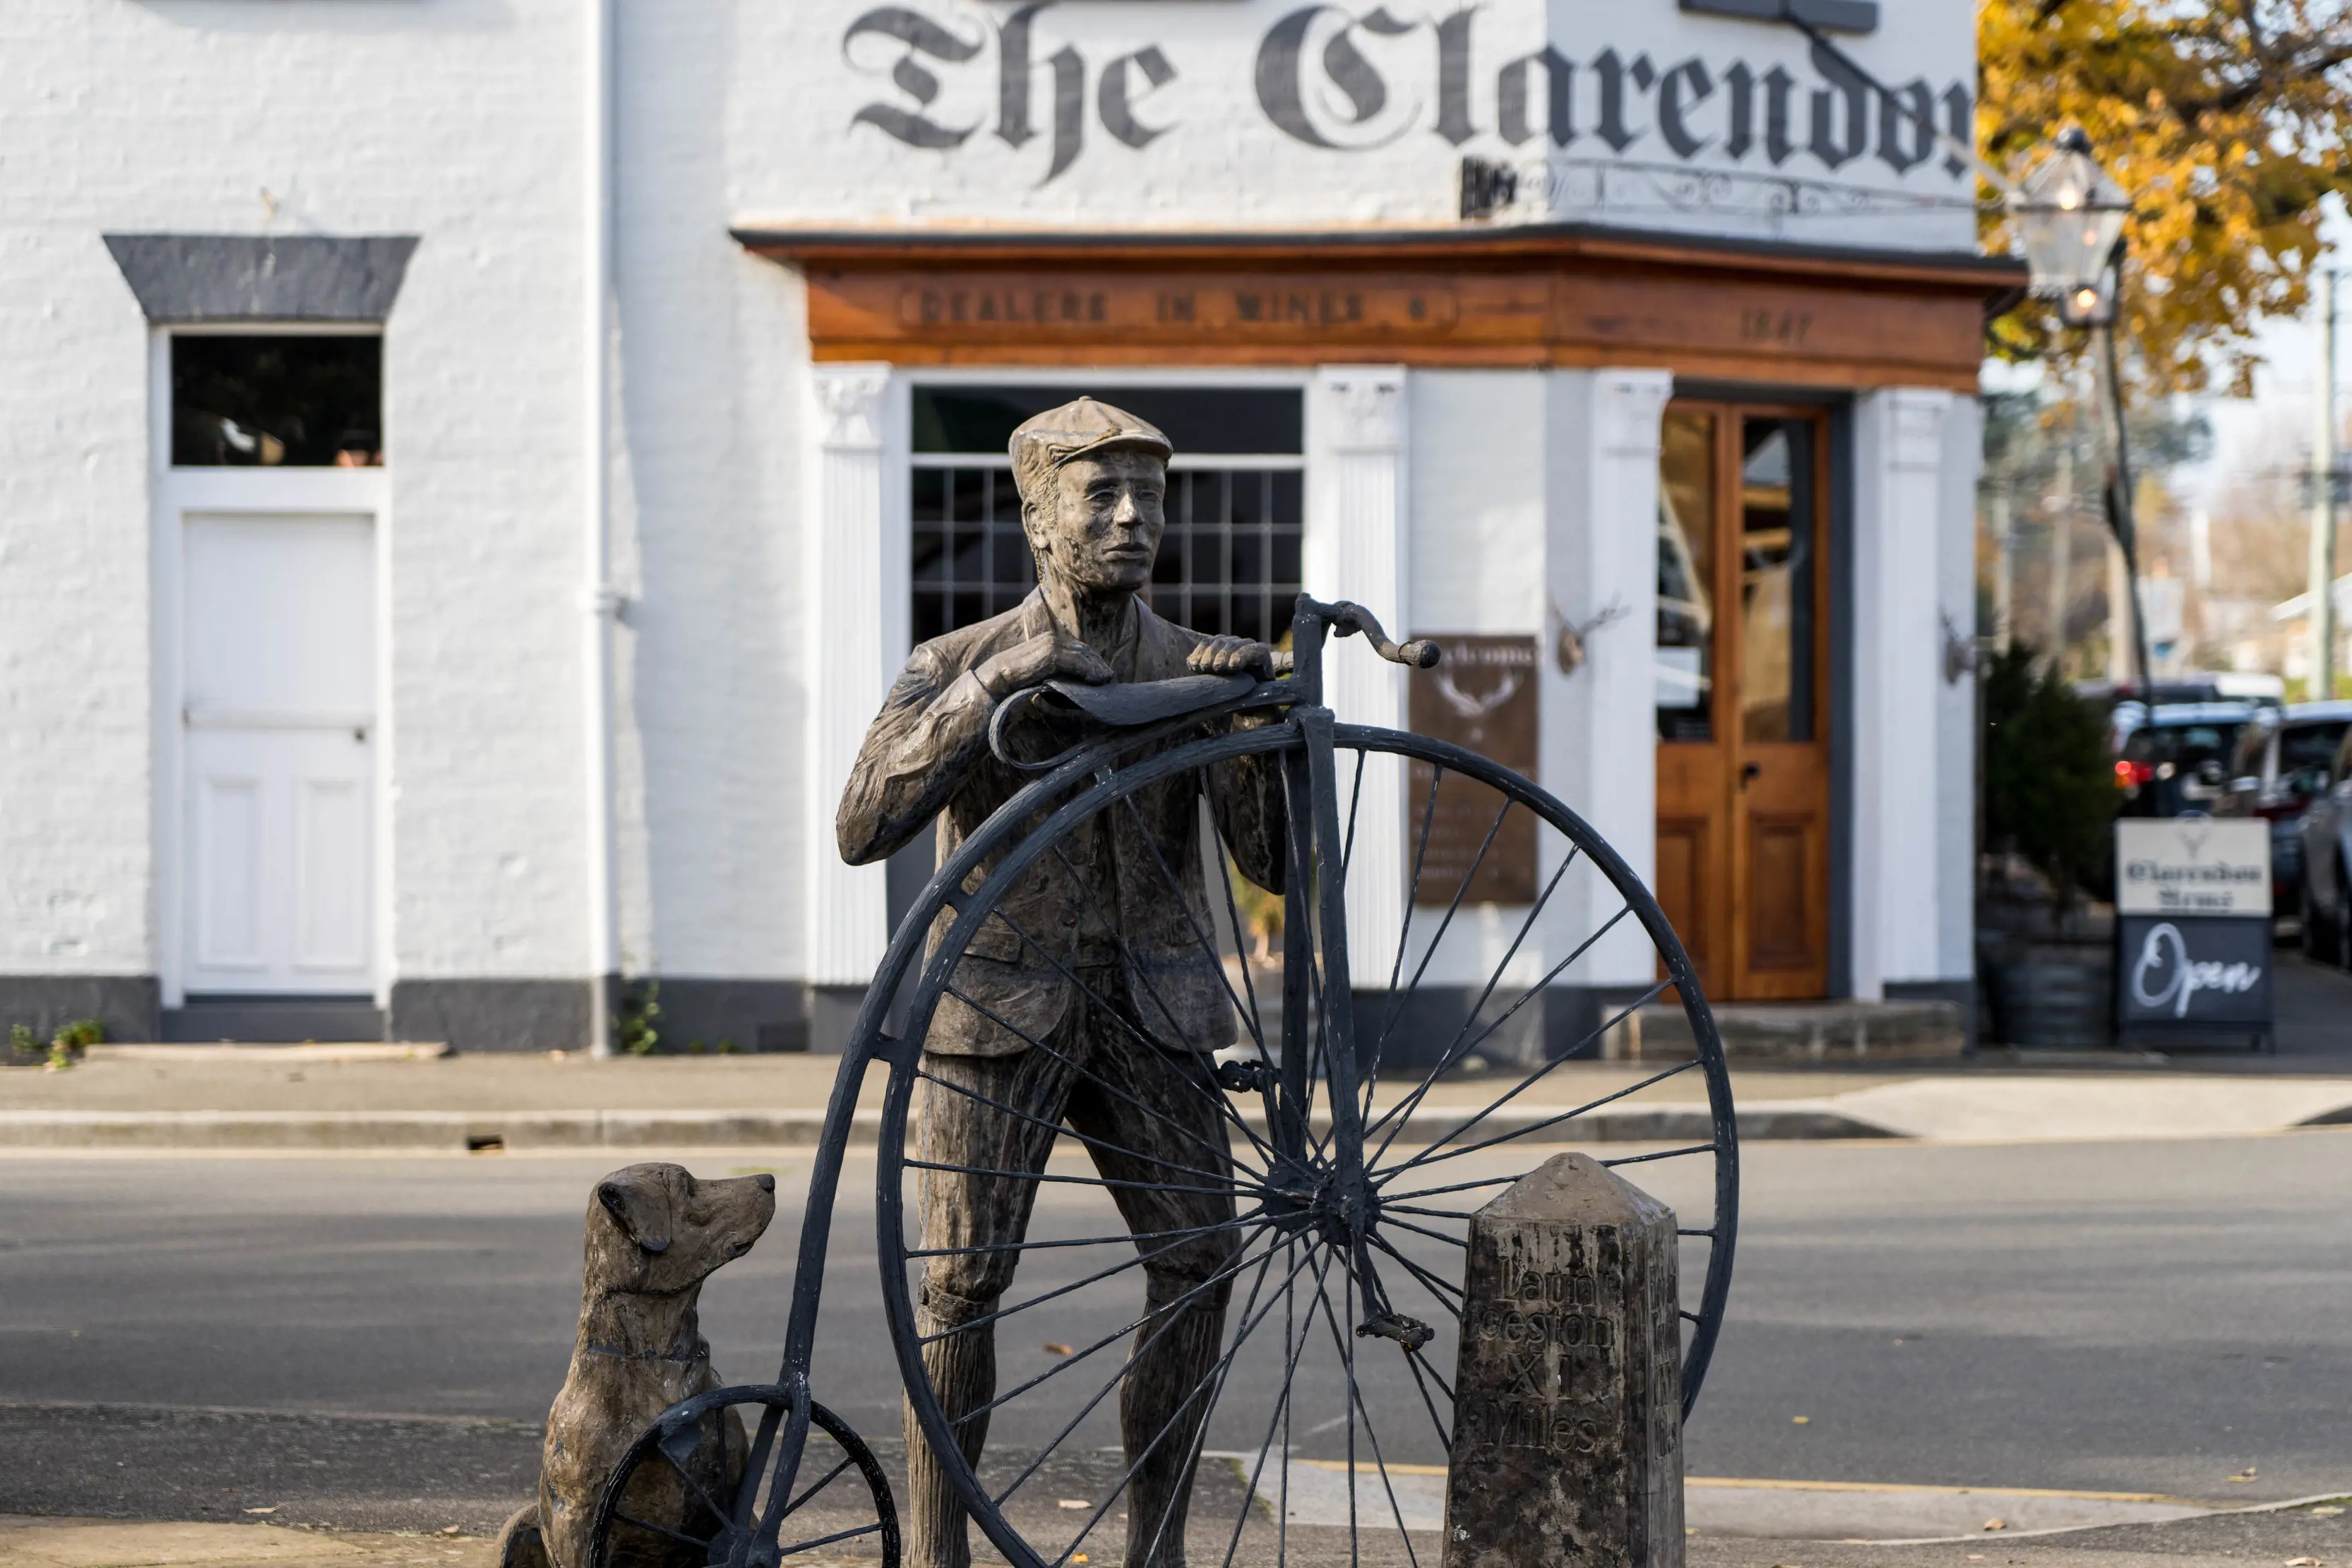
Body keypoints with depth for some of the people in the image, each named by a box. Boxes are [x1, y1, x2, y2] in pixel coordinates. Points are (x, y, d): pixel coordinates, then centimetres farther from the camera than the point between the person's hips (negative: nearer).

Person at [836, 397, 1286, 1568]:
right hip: (998, 1008, -2)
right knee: (962, 1281, -9)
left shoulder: (1195, 672, 3)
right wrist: (994, 686, -24)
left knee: (1197, 1261, -8)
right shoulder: (956, 668, -3)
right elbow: (864, 828, -17)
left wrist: (1265, 716, -23)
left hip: (1151, 1014, 3)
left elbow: (1275, 859, -6)